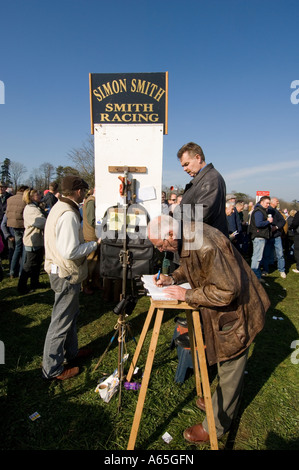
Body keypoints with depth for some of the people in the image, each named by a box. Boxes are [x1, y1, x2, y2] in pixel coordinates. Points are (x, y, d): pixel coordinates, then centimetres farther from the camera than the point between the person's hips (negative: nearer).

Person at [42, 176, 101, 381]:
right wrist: (95, 244, -16)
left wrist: (87, 243, 11)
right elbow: (70, 251, -28)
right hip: (66, 274, -10)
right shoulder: (69, 215, -24)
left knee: (71, 314, 24)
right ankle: (52, 368, 21)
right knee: (61, 321, 4)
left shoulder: (59, 207, 9)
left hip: (60, 271, 11)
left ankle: (71, 351, 43)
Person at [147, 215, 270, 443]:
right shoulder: (188, 237, -4)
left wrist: (188, 295, -22)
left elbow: (226, 291, -32)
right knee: (224, 365, 27)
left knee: (229, 369, 10)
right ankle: (220, 401, 50)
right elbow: (189, 267, 16)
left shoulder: (206, 245, -35)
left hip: (235, 310, -9)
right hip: (220, 308, 9)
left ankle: (216, 426, 29)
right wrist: (172, 278, -2)